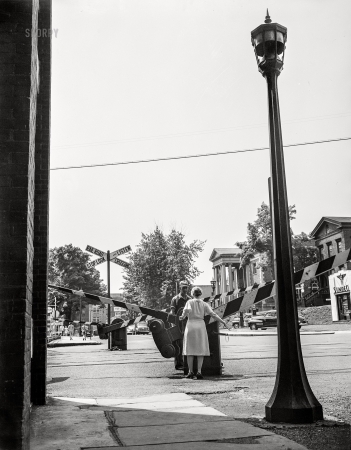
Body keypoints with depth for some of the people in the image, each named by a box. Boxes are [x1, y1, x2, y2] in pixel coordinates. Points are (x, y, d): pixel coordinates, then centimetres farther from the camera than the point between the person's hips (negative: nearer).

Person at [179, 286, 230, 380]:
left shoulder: (189, 302, 1)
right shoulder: (204, 304, 4)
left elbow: (187, 310, -18)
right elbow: (213, 314, -6)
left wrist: (183, 317, 1)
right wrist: (223, 322, -2)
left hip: (190, 326, 0)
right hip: (201, 327, 0)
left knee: (190, 350, 8)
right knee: (200, 350, 4)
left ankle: (191, 372, 7)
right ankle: (199, 372, -5)